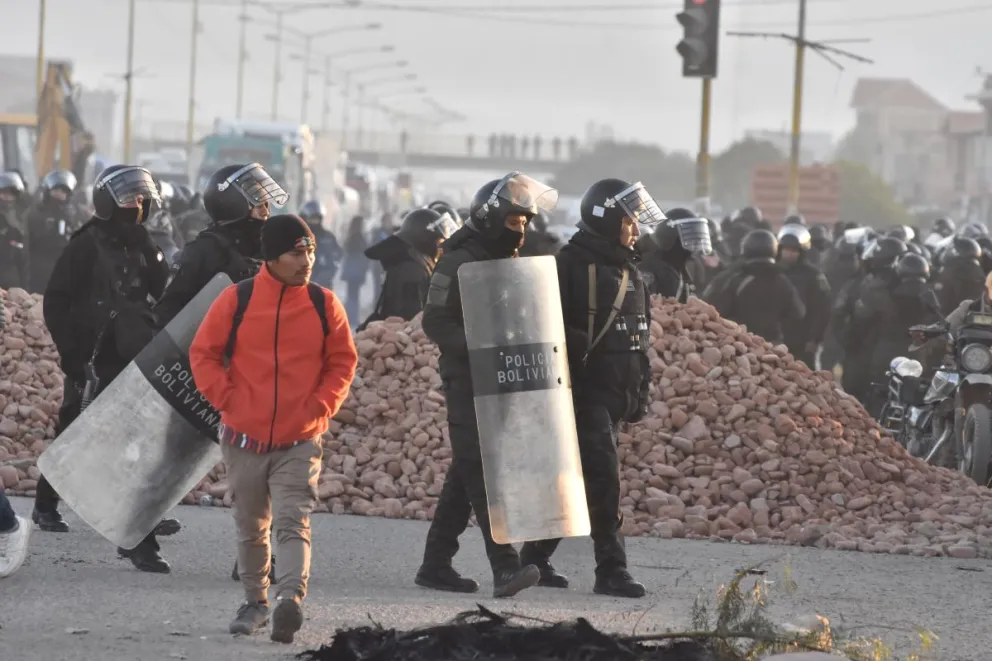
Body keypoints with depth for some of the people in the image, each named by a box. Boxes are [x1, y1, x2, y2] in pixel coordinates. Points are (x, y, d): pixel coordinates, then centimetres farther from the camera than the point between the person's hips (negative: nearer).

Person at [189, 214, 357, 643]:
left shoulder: (324, 304, -1)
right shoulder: (237, 299, -4)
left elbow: (342, 362, 8)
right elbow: (203, 353, 2)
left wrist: (322, 406, -6)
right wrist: (226, 399, -8)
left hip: (300, 442, -1)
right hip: (244, 438, 1)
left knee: (293, 524, -16)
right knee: (251, 526, 14)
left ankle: (291, 599, -30)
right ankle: (255, 601, 30)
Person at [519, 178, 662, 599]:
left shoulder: (627, 267, 17)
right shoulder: (573, 264, -10)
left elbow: (639, 335, 22)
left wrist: (640, 392, 20)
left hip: (616, 393, 8)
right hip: (585, 390, -8)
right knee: (603, 477, -14)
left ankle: (536, 559, 21)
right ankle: (611, 570, -14)